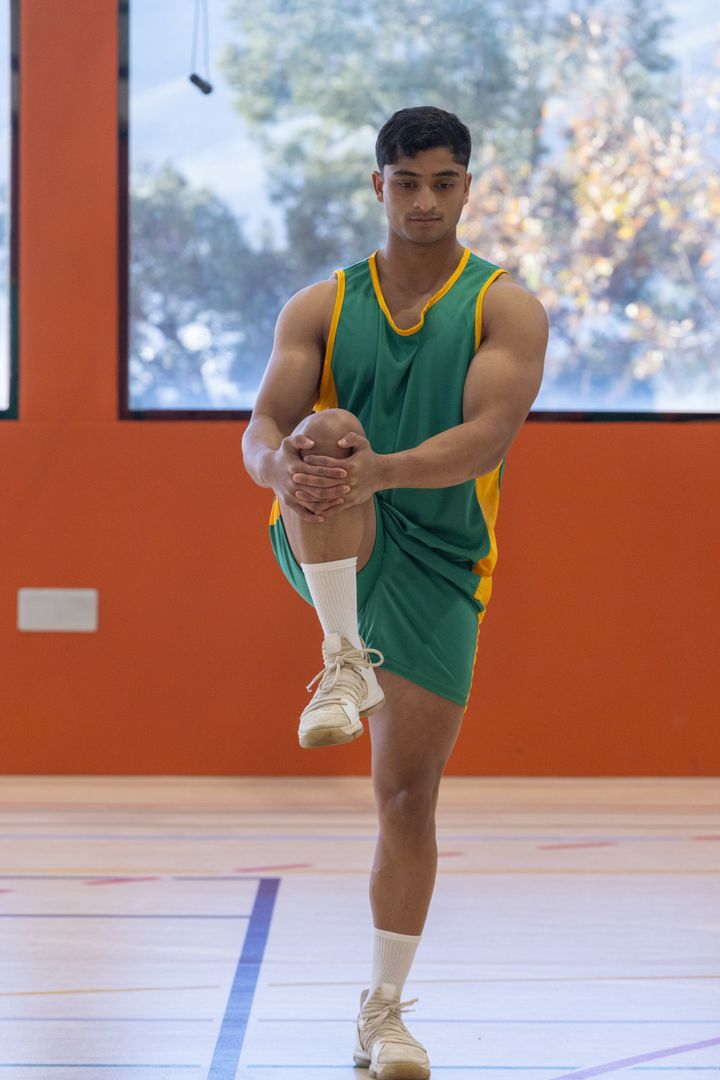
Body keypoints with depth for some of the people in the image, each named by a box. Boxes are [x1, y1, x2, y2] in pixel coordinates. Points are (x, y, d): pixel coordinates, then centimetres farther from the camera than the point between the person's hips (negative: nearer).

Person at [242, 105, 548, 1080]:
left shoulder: (505, 307, -2)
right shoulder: (321, 307, 5)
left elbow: (486, 435, -17)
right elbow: (262, 428, -6)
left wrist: (383, 471, -36)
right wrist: (284, 465, -32)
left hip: (436, 562, 0)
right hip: (331, 546, 0)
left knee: (409, 792, -1)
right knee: (329, 432, -32)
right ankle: (345, 660, -36)